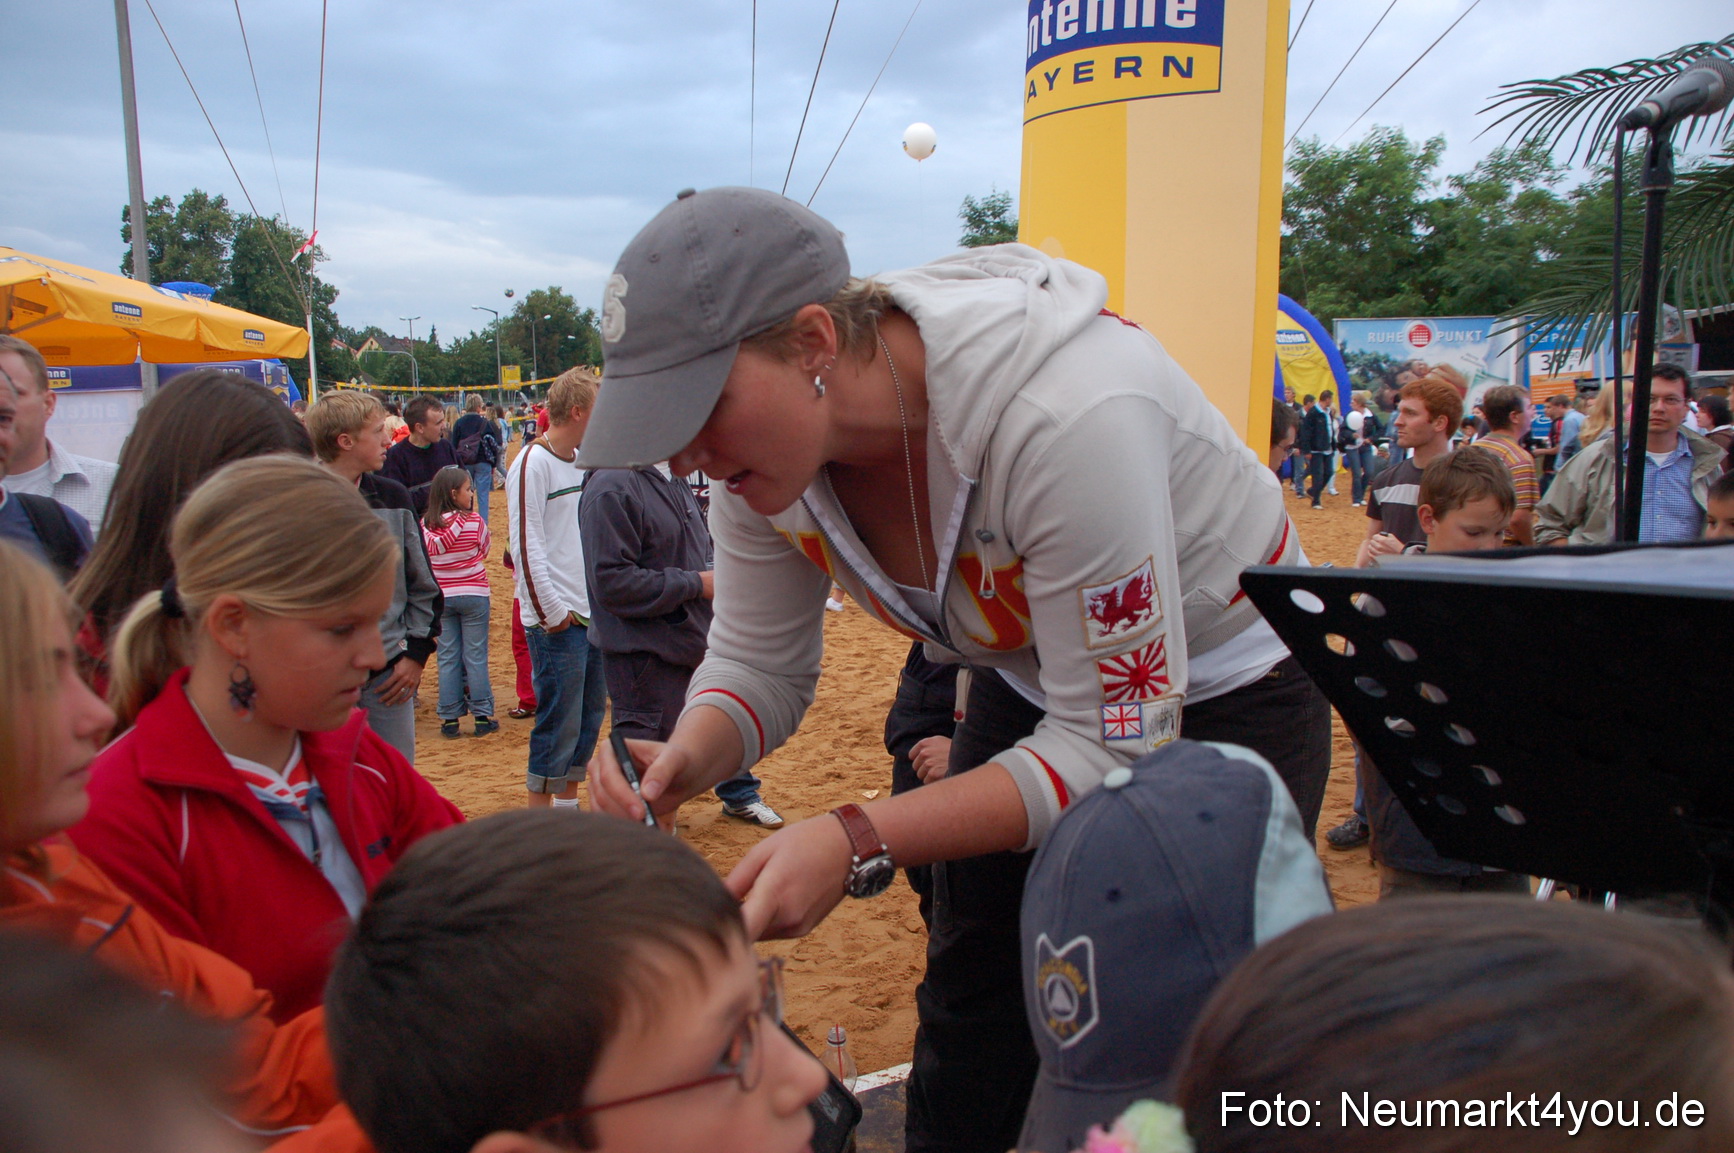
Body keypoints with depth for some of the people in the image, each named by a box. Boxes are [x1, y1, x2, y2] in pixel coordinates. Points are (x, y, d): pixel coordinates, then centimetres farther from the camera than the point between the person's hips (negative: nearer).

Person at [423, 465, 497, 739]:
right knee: (475, 657, 4)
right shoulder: (474, 522, -12)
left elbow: (427, 554, 0)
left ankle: (450, 718, 11)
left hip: (441, 597, 3)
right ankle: (482, 716, 8)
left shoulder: (426, 524, -4)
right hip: (473, 594, -3)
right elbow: (484, 551, 1)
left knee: (447, 658, 8)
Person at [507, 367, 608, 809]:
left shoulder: (582, 462, 13)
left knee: (590, 714, 13)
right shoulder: (533, 463, -12)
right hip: (557, 621, -8)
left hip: (592, 614, 8)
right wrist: (551, 611, -16)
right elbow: (526, 545, -16)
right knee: (558, 724, -3)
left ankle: (568, 804, 27)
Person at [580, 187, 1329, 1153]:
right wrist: (683, 764, -29)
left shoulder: (1064, 413, -40)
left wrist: (859, 846, -41)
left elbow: (1113, 745, -33)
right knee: (972, 1010, 13)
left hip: (1225, 692, -5)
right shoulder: (767, 428, -18)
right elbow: (760, 668, -7)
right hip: (1037, 682, 6)